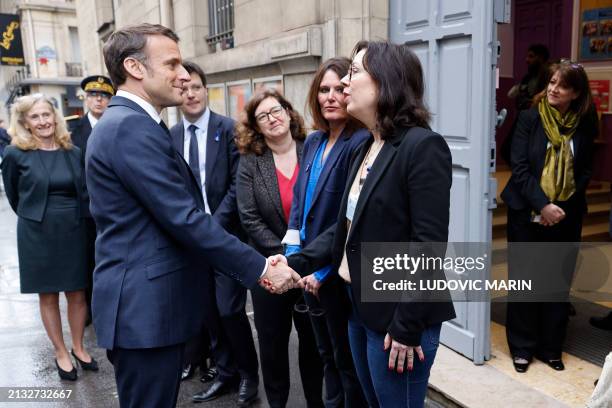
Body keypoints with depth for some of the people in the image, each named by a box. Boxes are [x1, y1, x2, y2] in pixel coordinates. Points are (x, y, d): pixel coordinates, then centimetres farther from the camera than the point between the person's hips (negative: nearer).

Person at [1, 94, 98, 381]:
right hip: (38, 234, -2)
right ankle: (61, 353, 25)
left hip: (74, 231, 2)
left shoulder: (73, 153, 0)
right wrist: (35, 217, 12)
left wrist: (73, 218, 8)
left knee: (77, 293, 9)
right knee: (48, 296, 9)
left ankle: (78, 347, 28)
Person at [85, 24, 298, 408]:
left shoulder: (128, 122, 14)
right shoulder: (131, 126, -19)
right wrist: (261, 269, -16)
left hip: (145, 300, 10)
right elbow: (185, 219, -23)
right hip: (145, 304, -10)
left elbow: (184, 209, 14)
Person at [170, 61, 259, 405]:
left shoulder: (229, 129, -6)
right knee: (209, 311, 12)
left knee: (230, 310, -2)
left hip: (225, 234, -4)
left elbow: (237, 185, -10)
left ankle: (249, 374, 22)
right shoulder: (171, 136, 7)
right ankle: (226, 373, 29)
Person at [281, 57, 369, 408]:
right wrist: (293, 254, 0)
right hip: (310, 270, 8)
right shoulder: (313, 141, 7)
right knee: (327, 354, 23)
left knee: (347, 359, 11)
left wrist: (322, 270, -17)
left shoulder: (361, 143, -18)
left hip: (340, 274, -7)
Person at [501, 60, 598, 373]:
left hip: (565, 216, 2)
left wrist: (561, 208, -9)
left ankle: (551, 348, 24)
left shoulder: (584, 125, 2)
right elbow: (519, 166, -9)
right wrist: (542, 205, -17)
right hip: (527, 214, -2)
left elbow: (584, 173, 4)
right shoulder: (530, 118, -3)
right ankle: (522, 347, 19)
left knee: (558, 282, 9)